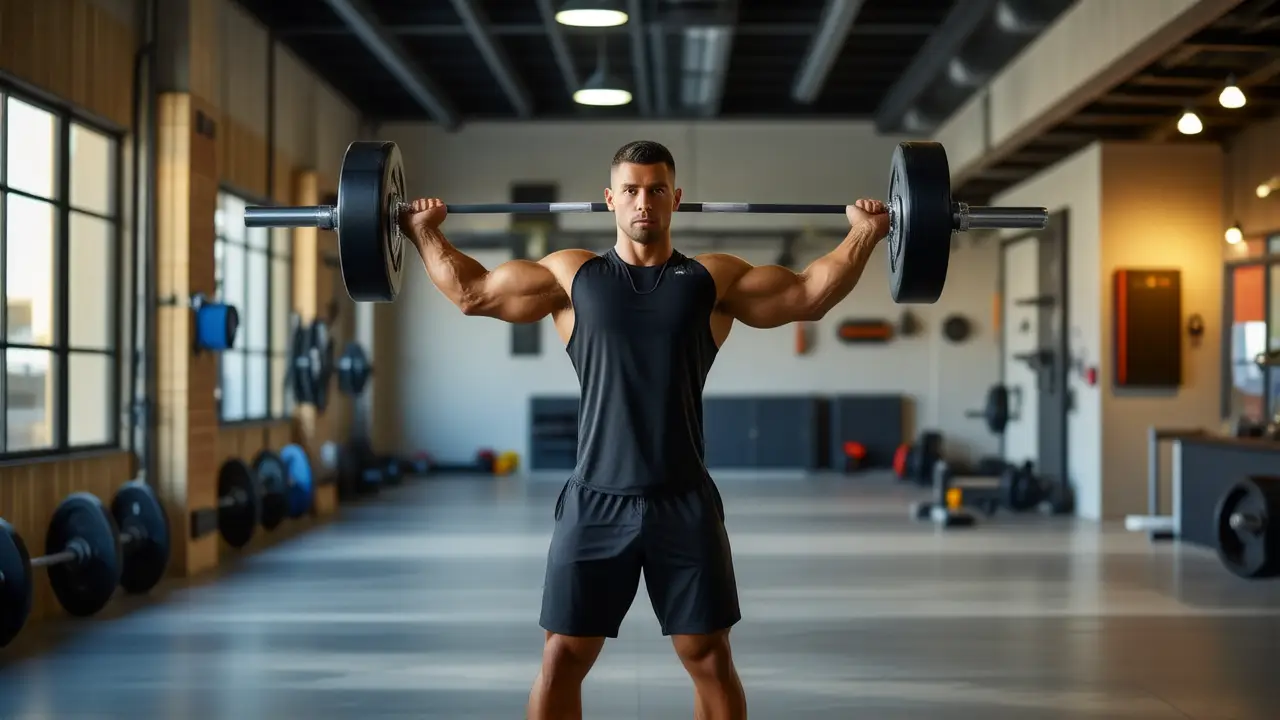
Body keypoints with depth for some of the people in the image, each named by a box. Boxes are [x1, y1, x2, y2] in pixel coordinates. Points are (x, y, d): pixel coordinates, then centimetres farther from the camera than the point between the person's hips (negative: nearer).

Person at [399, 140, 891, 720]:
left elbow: (810, 296, 7)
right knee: (561, 658, 3)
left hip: (684, 502, 0)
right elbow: (472, 291, 14)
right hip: (595, 501, 0)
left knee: (710, 658, 5)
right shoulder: (572, 275, 7)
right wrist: (424, 233, 12)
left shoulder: (713, 279, 6)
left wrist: (863, 234, 2)